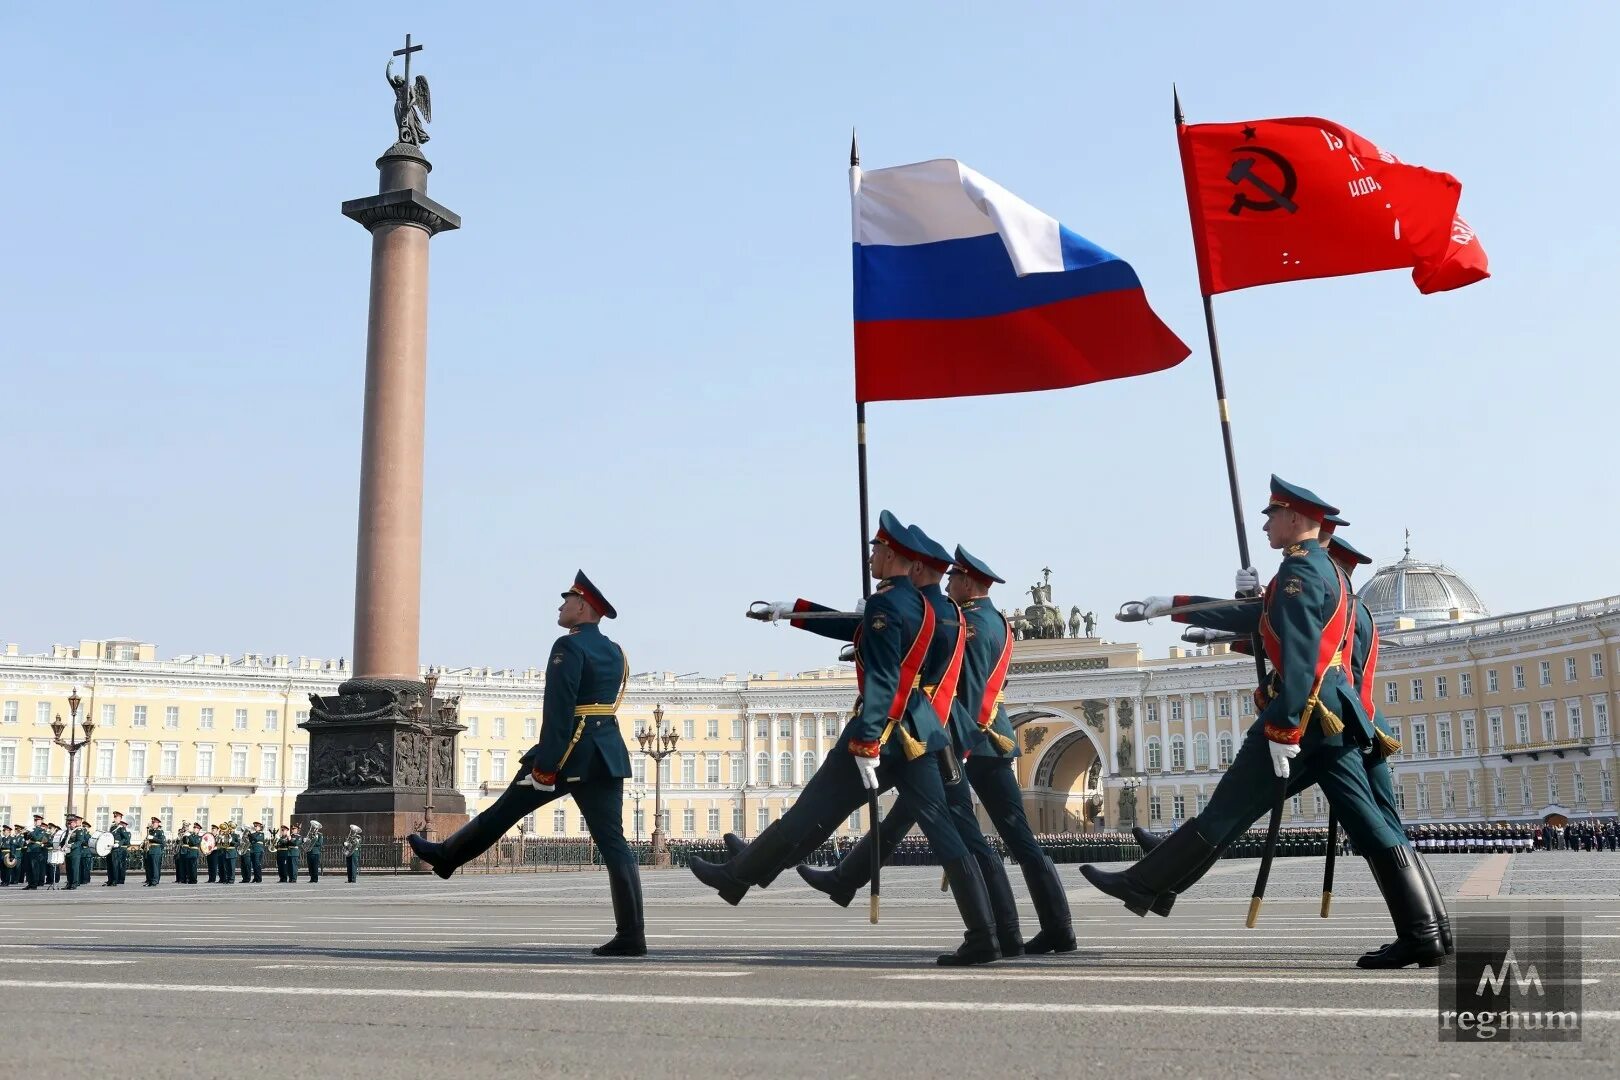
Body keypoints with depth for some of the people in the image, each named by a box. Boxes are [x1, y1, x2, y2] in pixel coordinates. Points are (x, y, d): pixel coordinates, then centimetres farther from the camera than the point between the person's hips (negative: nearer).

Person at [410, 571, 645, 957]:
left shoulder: (569, 646, -9)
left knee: (505, 809, 12)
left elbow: (558, 709, -17)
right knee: (613, 841, 1)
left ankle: (445, 856, 32)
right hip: (608, 754, 7)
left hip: (571, 754, -6)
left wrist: (545, 765, -18)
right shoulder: (615, 653, 16)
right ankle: (631, 934, -5)